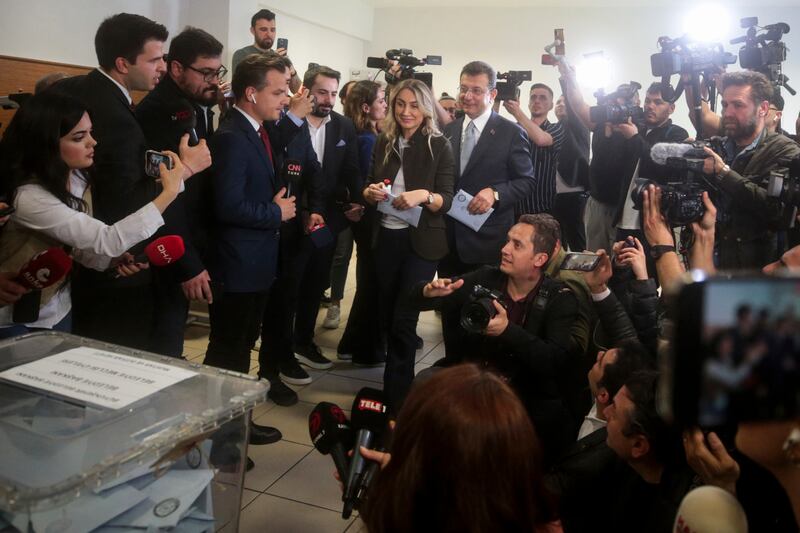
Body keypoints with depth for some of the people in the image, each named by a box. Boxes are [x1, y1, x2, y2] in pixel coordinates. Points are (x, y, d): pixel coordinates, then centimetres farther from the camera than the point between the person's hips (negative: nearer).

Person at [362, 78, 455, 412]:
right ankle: (398, 382, 34)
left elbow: (446, 200, -10)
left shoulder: (439, 146, -7)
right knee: (386, 316, 14)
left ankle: (397, 400, 10)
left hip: (421, 241, -5)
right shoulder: (384, 142, 5)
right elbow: (369, 188, 10)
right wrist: (370, 193, -12)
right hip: (386, 237, 5)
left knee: (403, 321, -4)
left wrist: (423, 195, -30)